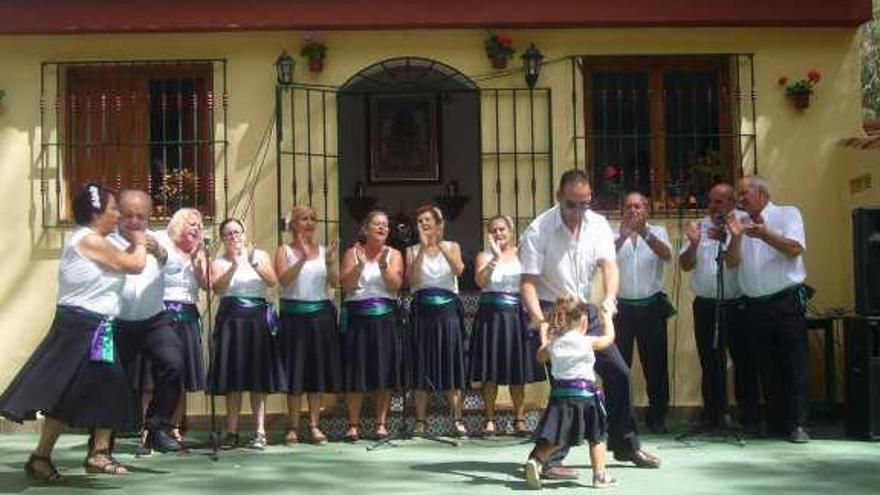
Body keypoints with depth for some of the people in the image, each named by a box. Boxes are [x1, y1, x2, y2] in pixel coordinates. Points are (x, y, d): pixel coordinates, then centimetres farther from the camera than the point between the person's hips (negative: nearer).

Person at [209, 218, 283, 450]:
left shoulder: (260, 255, 11)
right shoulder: (219, 261, 9)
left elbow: (273, 281, -4)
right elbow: (217, 287, -10)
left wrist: (254, 263, -18)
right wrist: (234, 265, -22)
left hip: (258, 317, 0)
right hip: (231, 319, 0)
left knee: (259, 378, -2)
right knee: (232, 379, 0)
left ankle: (260, 432, -1)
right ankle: (232, 432, 6)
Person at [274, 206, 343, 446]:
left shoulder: (323, 250, 10)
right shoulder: (285, 250, 2)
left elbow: (335, 282, 0)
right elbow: (283, 279, -14)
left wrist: (330, 261, -16)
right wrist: (302, 258, -25)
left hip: (321, 313, 3)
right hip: (294, 314, -3)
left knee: (318, 369, 5)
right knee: (295, 371, 0)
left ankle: (314, 425, 12)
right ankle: (292, 426, 7)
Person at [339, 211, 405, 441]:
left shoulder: (393, 254, 9)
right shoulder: (353, 252, 6)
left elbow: (396, 285, -4)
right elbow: (345, 285, -4)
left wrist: (383, 266, -19)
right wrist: (360, 265, -18)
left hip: (385, 317, 1)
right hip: (357, 317, -1)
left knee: (385, 372, 1)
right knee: (356, 372, -1)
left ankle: (381, 423, 9)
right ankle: (353, 424, 6)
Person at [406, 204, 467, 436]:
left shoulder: (452, 247, 9)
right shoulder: (412, 251, 9)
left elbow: (458, 270, -12)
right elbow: (412, 278, -9)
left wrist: (440, 245, -22)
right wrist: (423, 247, -14)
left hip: (448, 310, 0)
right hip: (422, 311, 0)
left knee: (451, 363, -1)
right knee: (422, 366, 0)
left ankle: (457, 420, 3)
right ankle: (420, 422, 4)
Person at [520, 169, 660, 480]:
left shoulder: (598, 225, -1)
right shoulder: (538, 231, -15)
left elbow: (609, 265, -13)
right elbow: (528, 282, -19)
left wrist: (609, 299, -32)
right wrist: (539, 319, -34)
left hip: (586, 310, 6)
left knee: (619, 373, 7)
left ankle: (625, 445, 26)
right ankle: (549, 459, -3)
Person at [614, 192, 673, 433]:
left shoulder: (657, 232, 4)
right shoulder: (615, 235, 4)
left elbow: (667, 255, -16)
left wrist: (643, 232, -29)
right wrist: (623, 235, -28)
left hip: (651, 306, 0)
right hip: (622, 306, 0)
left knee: (656, 364, 5)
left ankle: (656, 417, 16)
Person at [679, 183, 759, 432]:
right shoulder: (699, 227, 8)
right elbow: (685, 265, 5)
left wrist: (725, 240, -24)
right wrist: (694, 243, -12)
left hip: (737, 304, -3)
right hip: (706, 305, 3)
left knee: (744, 361, 1)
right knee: (710, 363, 9)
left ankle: (749, 418, 10)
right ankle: (712, 416, 17)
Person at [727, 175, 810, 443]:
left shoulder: (787, 214, 3)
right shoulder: (742, 223, 14)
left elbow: (795, 249, -10)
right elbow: (733, 262, 5)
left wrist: (765, 235, -21)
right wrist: (735, 237, -11)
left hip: (787, 302, -5)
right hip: (755, 305, 5)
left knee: (794, 365, -6)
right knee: (767, 368, 7)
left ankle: (798, 424, -3)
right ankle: (776, 424, 14)